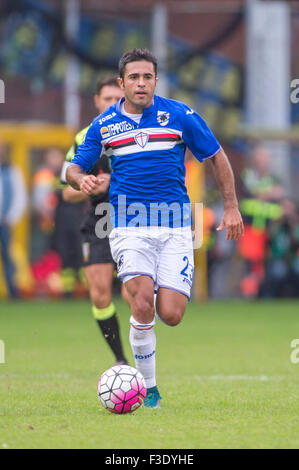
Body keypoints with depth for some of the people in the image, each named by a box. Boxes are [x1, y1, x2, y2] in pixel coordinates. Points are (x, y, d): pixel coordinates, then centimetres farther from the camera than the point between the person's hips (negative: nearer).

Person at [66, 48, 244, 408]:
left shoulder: (179, 115, 2)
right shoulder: (104, 125, 6)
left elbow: (217, 158, 11)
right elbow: (74, 169, 12)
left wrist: (231, 207, 8)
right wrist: (81, 180, -13)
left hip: (175, 228, 0)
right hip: (129, 227, 0)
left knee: (171, 316, -10)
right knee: (143, 307, -20)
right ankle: (148, 388, -5)